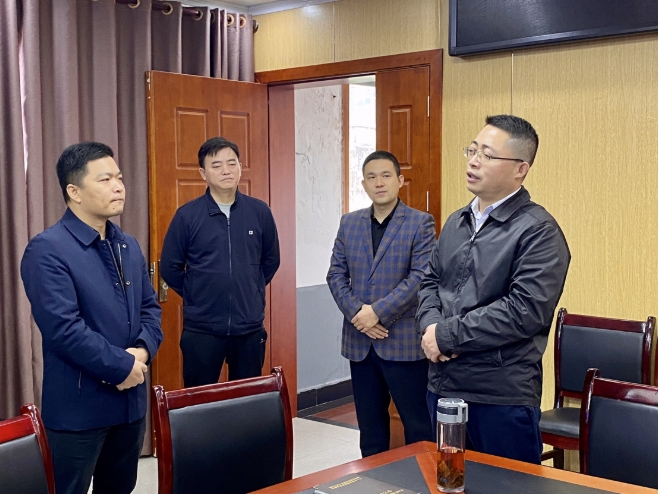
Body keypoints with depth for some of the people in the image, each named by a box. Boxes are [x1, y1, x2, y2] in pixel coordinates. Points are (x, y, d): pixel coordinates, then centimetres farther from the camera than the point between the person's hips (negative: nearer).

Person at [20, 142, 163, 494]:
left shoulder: (128, 246, 10)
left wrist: (143, 351, -7)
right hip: (78, 407, -7)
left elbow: (150, 306, 13)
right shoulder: (47, 250, -15)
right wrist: (122, 367, -17)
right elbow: (64, 329, -23)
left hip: (130, 400, 7)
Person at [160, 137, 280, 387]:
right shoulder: (187, 215, -6)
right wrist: (196, 296, 4)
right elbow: (169, 267, 2)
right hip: (202, 328, -2)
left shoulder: (260, 212, 0)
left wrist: (251, 291, 11)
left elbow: (271, 260, 13)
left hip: (250, 327, 2)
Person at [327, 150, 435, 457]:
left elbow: (420, 277, -12)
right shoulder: (349, 223, 10)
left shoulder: (421, 223, -4)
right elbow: (336, 274, 6)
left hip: (404, 340, -4)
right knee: (369, 423, 14)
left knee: (417, 424, 3)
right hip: (360, 342, 4)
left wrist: (378, 312, -18)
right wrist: (356, 314, -10)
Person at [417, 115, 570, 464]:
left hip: (502, 398, -7)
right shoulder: (456, 222, 12)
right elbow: (430, 281, 17)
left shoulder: (538, 231, -12)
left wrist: (446, 336, -17)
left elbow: (525, 311, -22)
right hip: (442, 385, 7)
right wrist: (429, 326, -6)